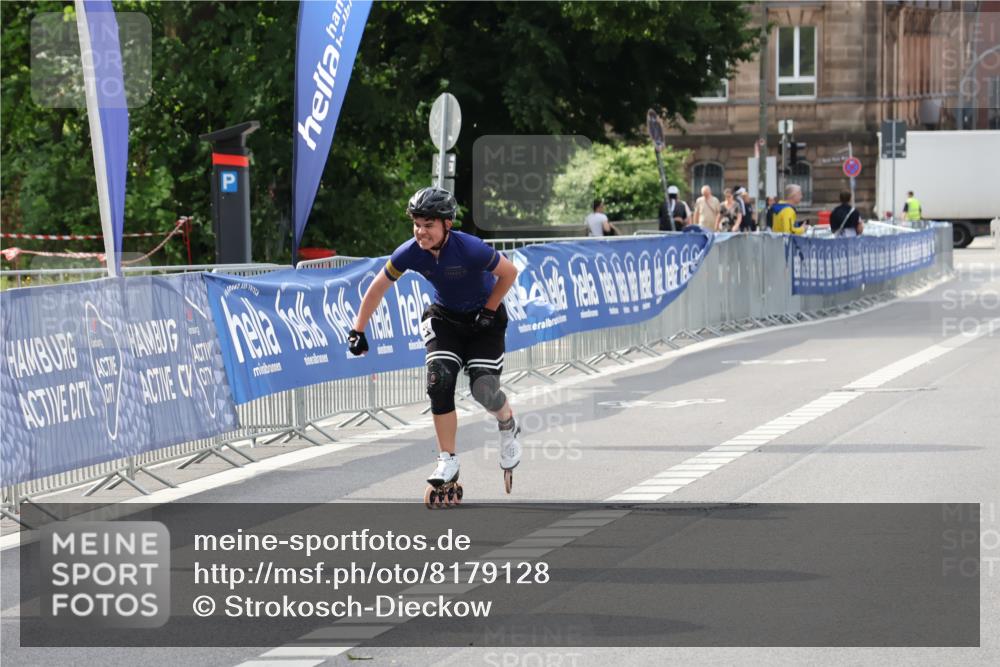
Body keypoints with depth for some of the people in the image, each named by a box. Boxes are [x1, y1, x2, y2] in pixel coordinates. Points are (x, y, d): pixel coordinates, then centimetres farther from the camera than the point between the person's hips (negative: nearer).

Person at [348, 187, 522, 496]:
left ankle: (509, 427, 21)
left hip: (483, 317, -3)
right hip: (445, 317, 3)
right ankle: (448, 462, -7)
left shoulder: (469, 249, -32)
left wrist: (489, 312, -15)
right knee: (439, 382, -16)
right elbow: (378, 287, -8)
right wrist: (358, 331, -10)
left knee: (484, 388, -15)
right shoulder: (411, 252, -21)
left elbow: (509, 273, -17)